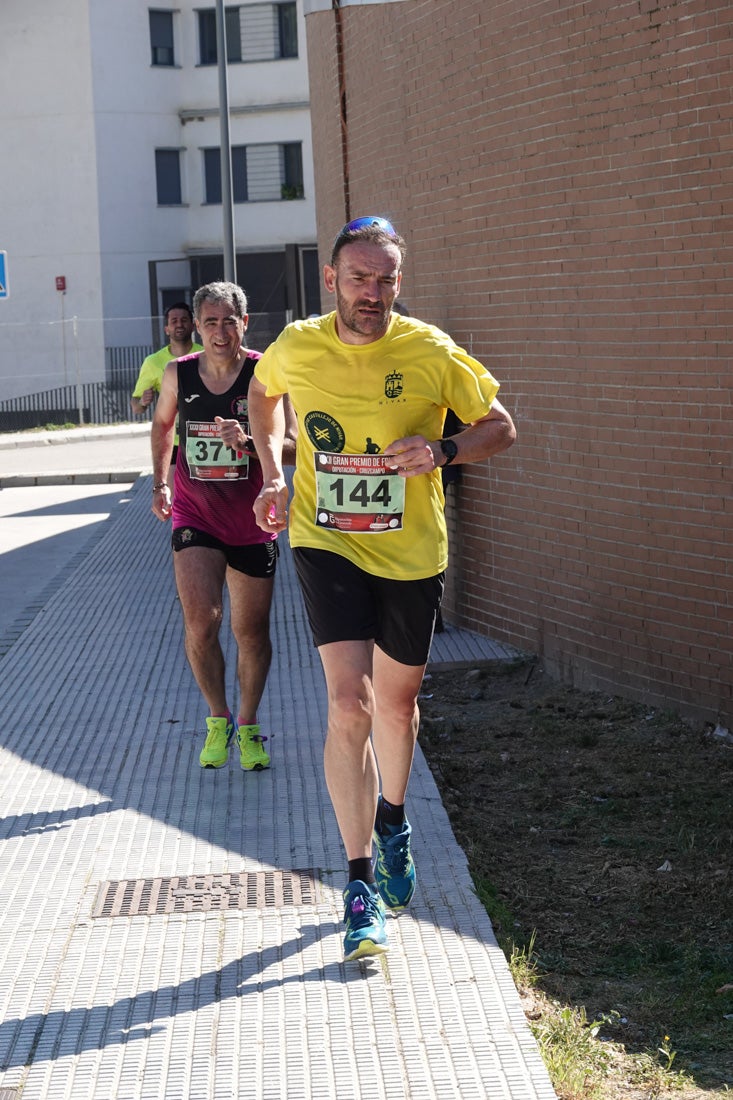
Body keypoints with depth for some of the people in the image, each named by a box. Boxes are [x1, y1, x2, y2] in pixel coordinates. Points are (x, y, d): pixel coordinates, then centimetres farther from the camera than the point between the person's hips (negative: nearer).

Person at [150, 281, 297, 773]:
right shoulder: (178, 374, -2)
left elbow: (295, 446, -13)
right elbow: (162, 423, 18)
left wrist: (248, 442, -30)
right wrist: (160, 483, 13)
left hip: (252, 521, -1)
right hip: (195, 516, 1)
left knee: (252, 632, 8)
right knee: (200, 622, -15)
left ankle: (248, 727, 30)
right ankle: (219, 719, 8)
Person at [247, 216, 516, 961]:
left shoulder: (431, 353, -11)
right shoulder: (295, 348, -6)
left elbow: (500, 428, -2)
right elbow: (262, 392, 18)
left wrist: (442, 451, -21)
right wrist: (273, 473, 6)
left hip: (411, 553, 1)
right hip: (325, 544, -1)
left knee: (396, 705, 15)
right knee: (349, 705, -15)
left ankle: (393, 820, 47)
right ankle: (360, 881, -8)